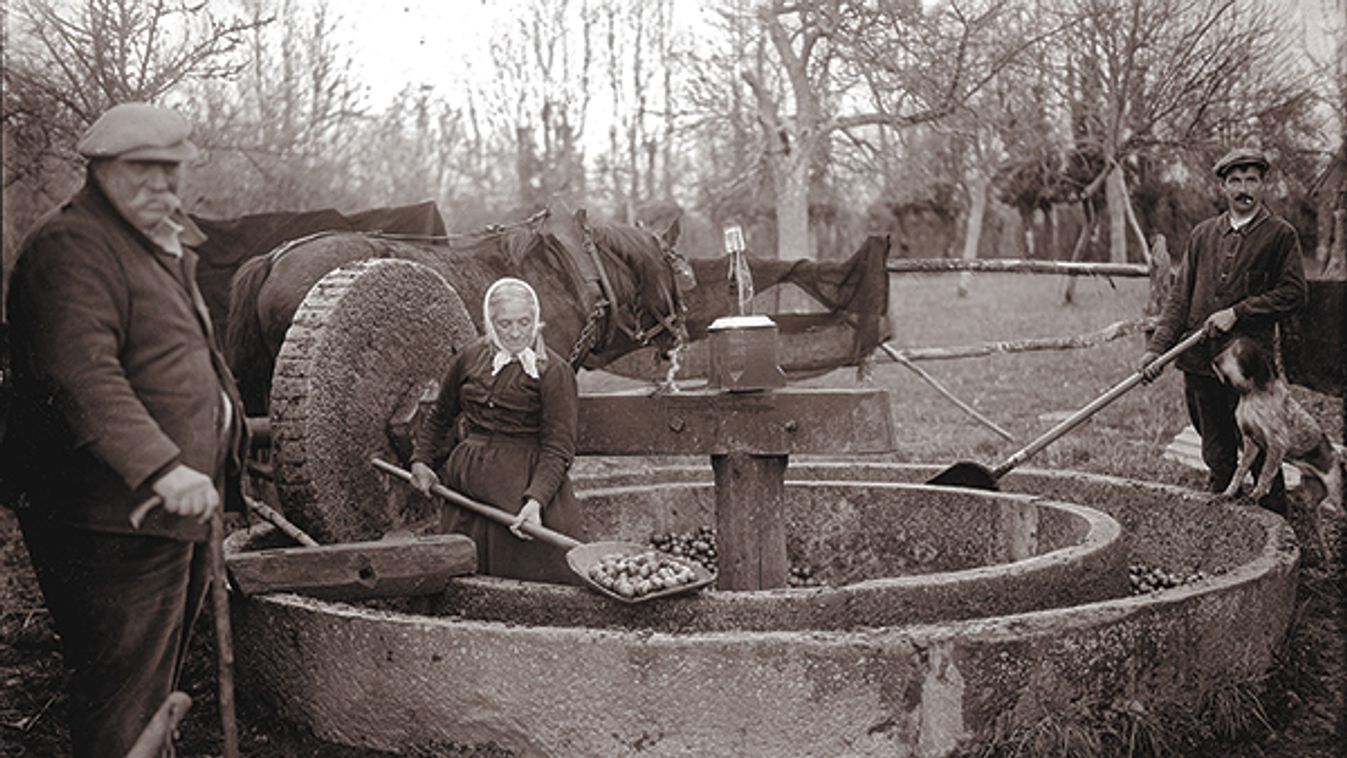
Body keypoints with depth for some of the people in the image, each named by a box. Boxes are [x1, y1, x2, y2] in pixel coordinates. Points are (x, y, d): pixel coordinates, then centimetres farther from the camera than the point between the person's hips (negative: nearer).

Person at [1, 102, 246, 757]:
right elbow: (83, 377, -27)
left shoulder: (165, 248, 20)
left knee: (160, 685, 19)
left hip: (174, 515, 10)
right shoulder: (71, 246, -14)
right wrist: (163, 468, -34)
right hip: (113, 523, -10)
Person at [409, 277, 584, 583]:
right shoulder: (468, 359, 8)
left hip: (527, 485, -4)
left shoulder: (554, 371, -7)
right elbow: (440, 417, 25)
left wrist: (536, 500, -25)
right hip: (469, 486, 4)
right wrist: (421, 459, 15)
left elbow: (558, 448, -13)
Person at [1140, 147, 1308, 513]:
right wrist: (1157, 347, 0)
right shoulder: (1202, 234, 13)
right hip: (1199, 359, 4)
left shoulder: (1280, 234, 1)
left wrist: (1237, 312, -12)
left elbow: (1294, 293, -4)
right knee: (1216, 452, 12)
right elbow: (1181, 295, 10)